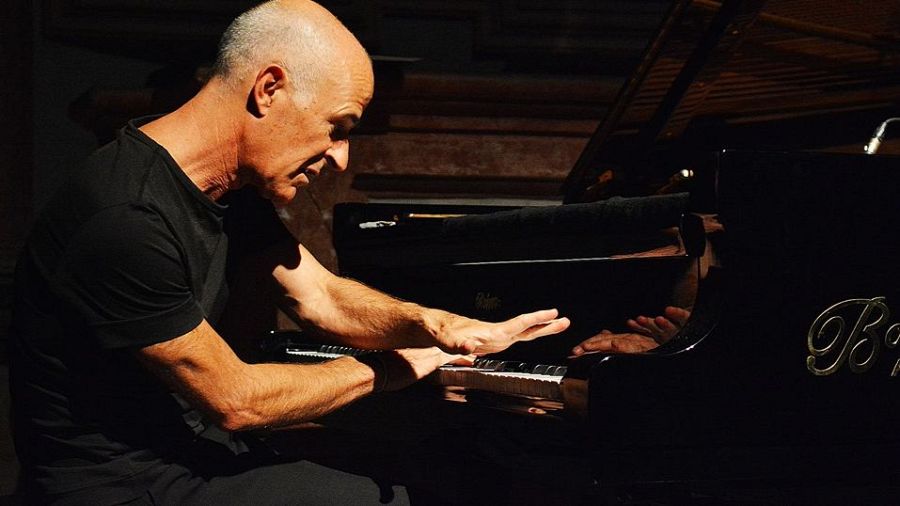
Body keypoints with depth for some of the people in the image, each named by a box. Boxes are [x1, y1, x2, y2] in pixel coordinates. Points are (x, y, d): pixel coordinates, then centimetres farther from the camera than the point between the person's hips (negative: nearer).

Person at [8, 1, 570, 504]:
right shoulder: (125, 223, -27)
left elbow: (321, 296, 5)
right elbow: (235, 400, -21)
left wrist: (431, 324, -15)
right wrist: (380, 369, -7)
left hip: (195, 450, 9)